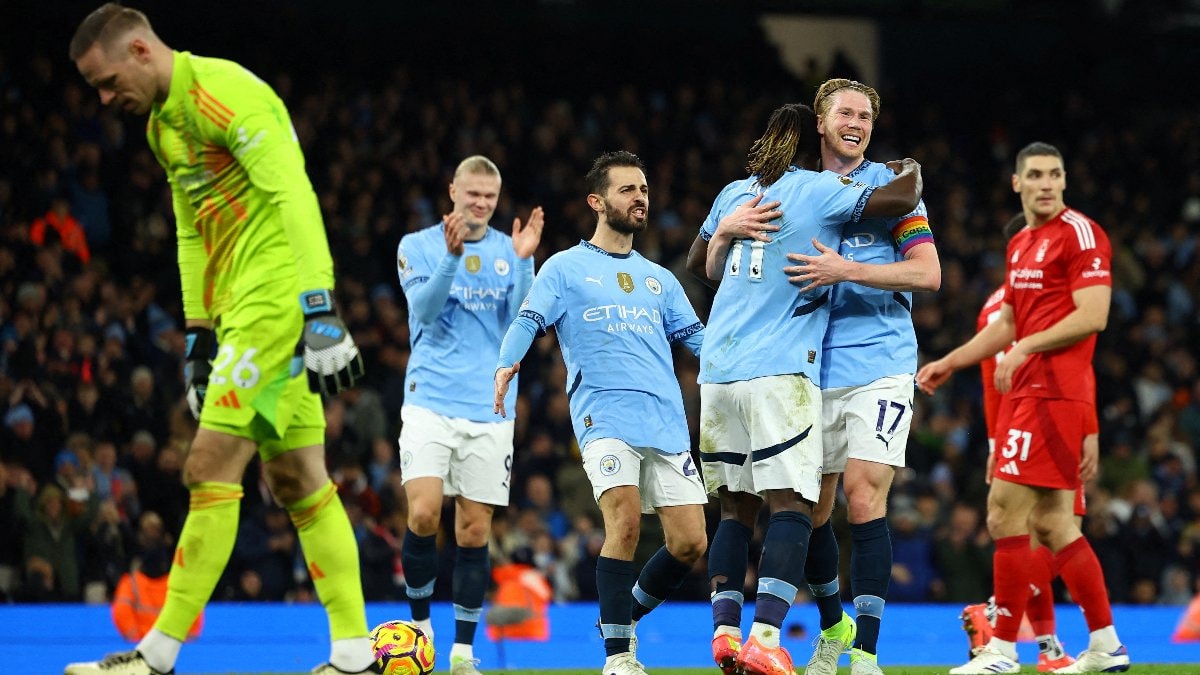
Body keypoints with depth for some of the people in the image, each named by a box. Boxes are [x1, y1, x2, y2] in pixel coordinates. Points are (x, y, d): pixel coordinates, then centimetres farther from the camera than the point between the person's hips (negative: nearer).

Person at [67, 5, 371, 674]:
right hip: (240, 306, 10)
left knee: (211, 467, -10)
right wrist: (199, 332, 21)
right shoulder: (164, 123, 17)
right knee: (297, 480, 7)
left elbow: (294, 197, -21)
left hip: (276, 294, -10)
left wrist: (321, 309, -27)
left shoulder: (223, 92, -14)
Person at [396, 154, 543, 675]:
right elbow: (424, 308, -12)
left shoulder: (508, 250, 8)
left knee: (474, 532, 1)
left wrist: (524, 261, -16)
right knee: (424, 514, -17)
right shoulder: (418, 245, 3)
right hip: (431, 401, -2)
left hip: (489, 408, 2)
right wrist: (452, 255, -26)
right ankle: (420, 624, 4)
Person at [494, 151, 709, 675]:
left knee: (690, 543, -4)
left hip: (667, 420, 5)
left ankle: (623, 619, 22)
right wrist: (506, 365, -22)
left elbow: (695, 336, 21)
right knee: (625, 522, -24)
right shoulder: (566, 268, 10)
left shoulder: (659, 278, 24)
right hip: (604, 415, -5)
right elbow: (529, 321, 0)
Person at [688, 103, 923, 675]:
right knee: (791, 505, -9)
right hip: (779, 372, -6)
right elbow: (901, 198, -7)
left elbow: (706, 263, 33)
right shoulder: (817, 190, 0)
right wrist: (912, 170, 14)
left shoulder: (734, 194, 17)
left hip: (718, 371, 6)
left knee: (736, 506, 11)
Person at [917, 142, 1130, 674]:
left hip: (1052, 391, -9)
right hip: (1025, 391, 9)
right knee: (1051, 521, 9)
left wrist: (1025, 347, -20)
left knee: (1005, 511, -11)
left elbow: (1093, 316, -17)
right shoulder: (1021, 244, 19)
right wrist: (949, 363, 26)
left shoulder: (1080, 233, -8)